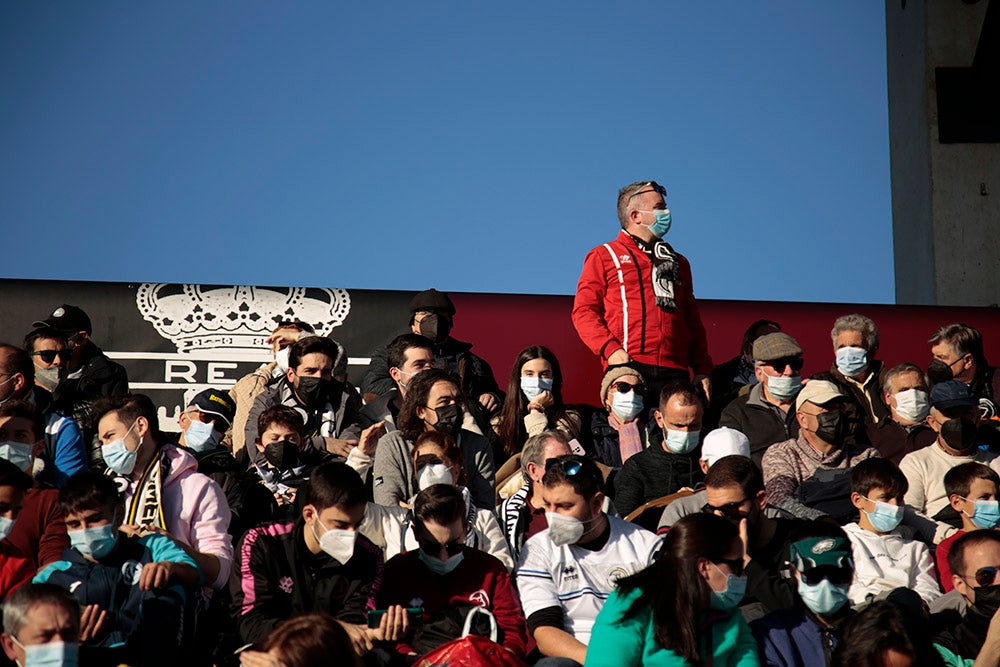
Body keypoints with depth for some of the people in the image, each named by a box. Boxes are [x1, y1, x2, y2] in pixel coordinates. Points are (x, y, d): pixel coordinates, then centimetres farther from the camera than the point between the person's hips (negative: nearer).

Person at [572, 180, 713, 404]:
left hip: (675, 372, 4)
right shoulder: (603, 256, 12)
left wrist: (702, 370, 12)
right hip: (628, 369, -4)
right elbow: (584, 311, 3)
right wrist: (610, 349, -13)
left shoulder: (678, 262, 26)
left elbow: (693, 322, 24)